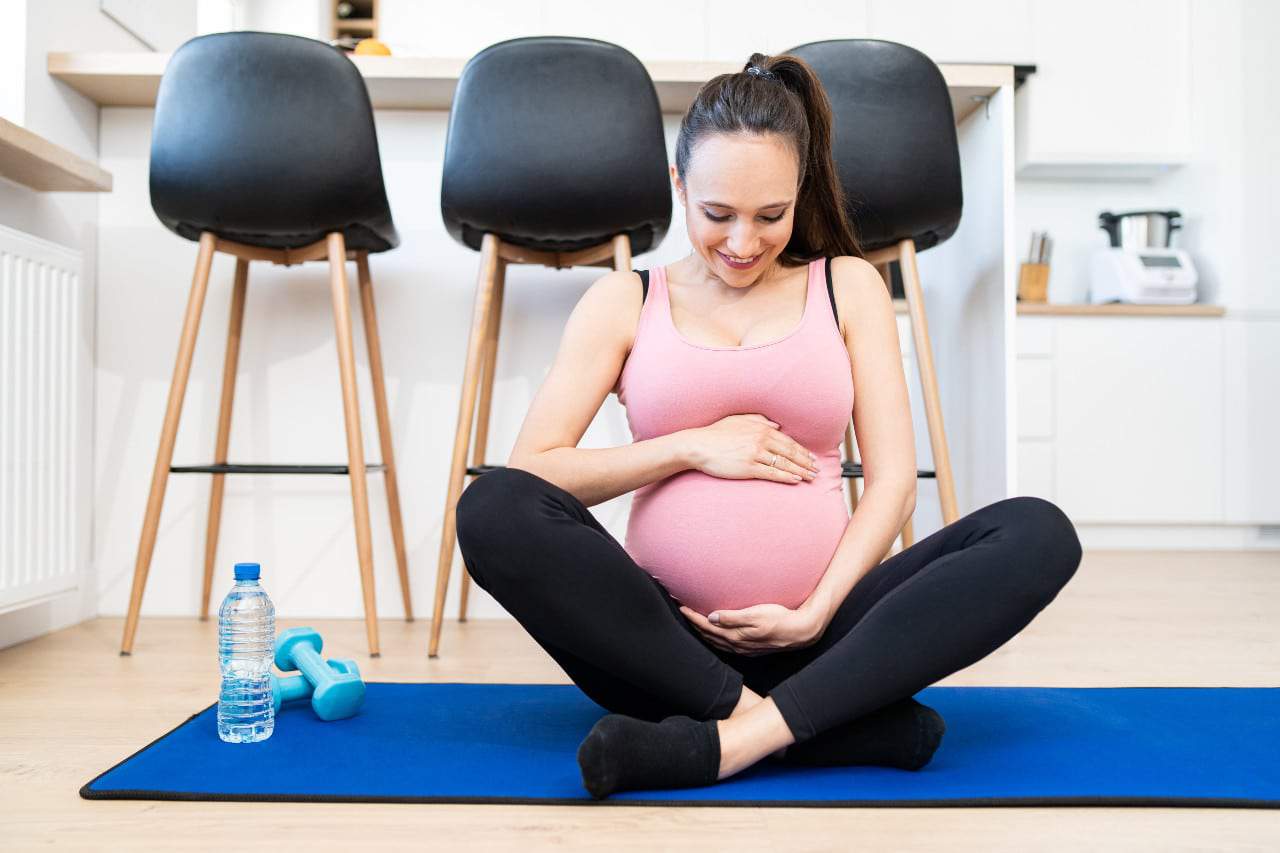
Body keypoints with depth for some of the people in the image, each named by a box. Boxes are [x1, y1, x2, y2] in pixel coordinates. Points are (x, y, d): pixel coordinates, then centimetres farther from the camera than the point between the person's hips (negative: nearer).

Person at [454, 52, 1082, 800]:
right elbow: (529, 471, 0)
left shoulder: (847, 286, 12)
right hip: (666, 641, 0)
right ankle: (852, 720, -26)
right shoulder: (625, 301, 9)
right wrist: (691, 446, -9)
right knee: (493, 508, -27)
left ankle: (738, 738, -30)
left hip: (813, 637, 1)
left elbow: (895, 478, 3)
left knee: (1039, 532, -21)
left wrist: (817, 614, -11)